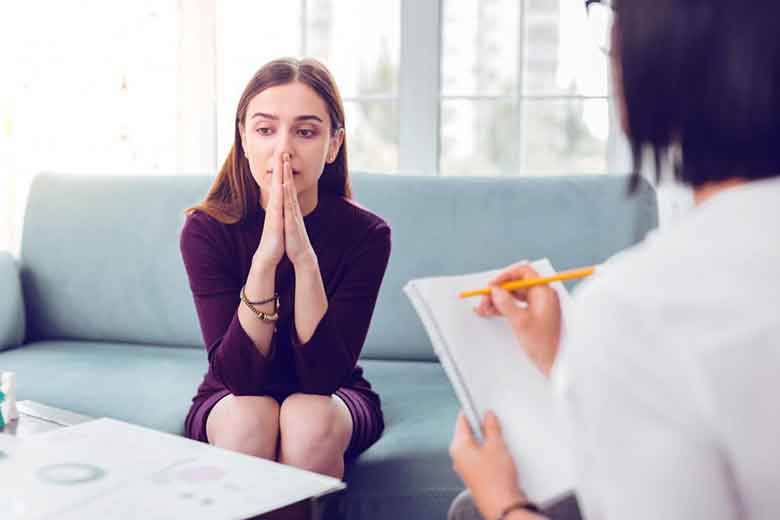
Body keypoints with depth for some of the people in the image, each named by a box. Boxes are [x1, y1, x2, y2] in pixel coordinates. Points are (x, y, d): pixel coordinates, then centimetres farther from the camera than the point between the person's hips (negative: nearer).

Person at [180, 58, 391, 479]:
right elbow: (238, 375, -24)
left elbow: (324, 375, -24)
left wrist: (304, 257, -35)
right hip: (230, 402, 0)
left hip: (333, 399, 0)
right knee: (250, 418, -32)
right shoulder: (206, 230, -17)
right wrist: (265, 257, -36)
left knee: (308, 417, -32)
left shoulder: (366, 234, -19)